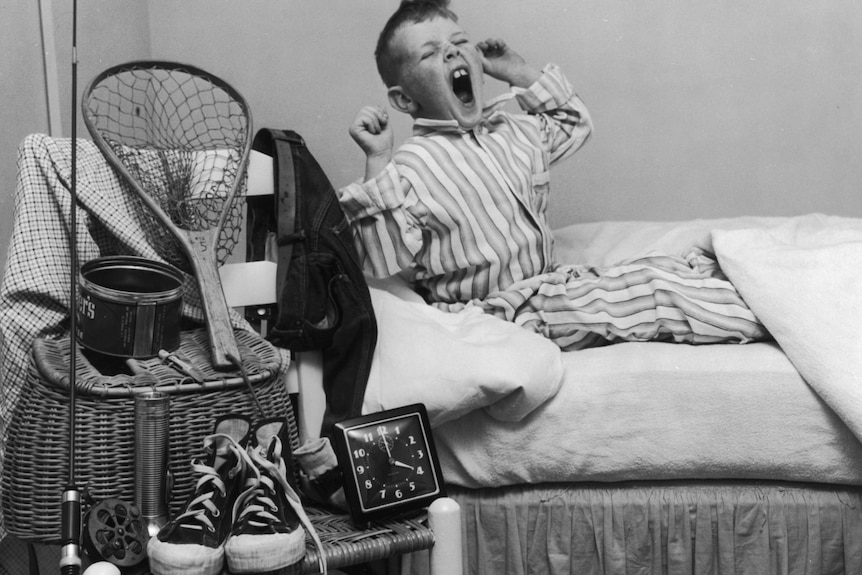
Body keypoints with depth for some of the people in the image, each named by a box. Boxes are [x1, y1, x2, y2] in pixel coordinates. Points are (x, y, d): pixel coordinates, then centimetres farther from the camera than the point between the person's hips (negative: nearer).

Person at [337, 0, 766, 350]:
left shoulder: (512, 132, 11)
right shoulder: (411, 167, -13)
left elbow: (573, 124, 32)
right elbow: (383, 265, -22)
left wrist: (518, 71, 21)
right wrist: (377, 163, -27)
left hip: (554, 280, 8)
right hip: (505, 308, -8)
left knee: (664, 269, -4)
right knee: (658, 295, -18)